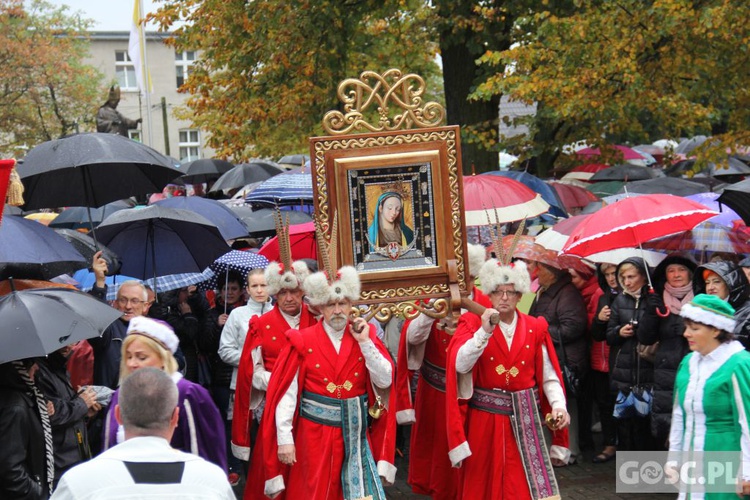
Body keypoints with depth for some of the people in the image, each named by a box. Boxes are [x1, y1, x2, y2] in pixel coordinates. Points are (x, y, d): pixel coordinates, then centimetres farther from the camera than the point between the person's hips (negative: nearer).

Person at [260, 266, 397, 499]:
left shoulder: (365, 337, 3)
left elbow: (385, 381, -6)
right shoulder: (303, 342, -6)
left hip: (355, 435, 2)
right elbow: (286, 394, -10)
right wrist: (284, 438, -15)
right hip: (315, 435, -2)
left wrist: (365, 342, -13)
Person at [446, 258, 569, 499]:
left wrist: (558, 405, -14)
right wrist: (484, 332, -26)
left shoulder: (535, 328, 4)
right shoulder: (474, 324, -3)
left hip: (523, 418, 1)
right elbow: (460, 365, -19)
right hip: (484, 419, -1)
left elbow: (549, 375, 2)